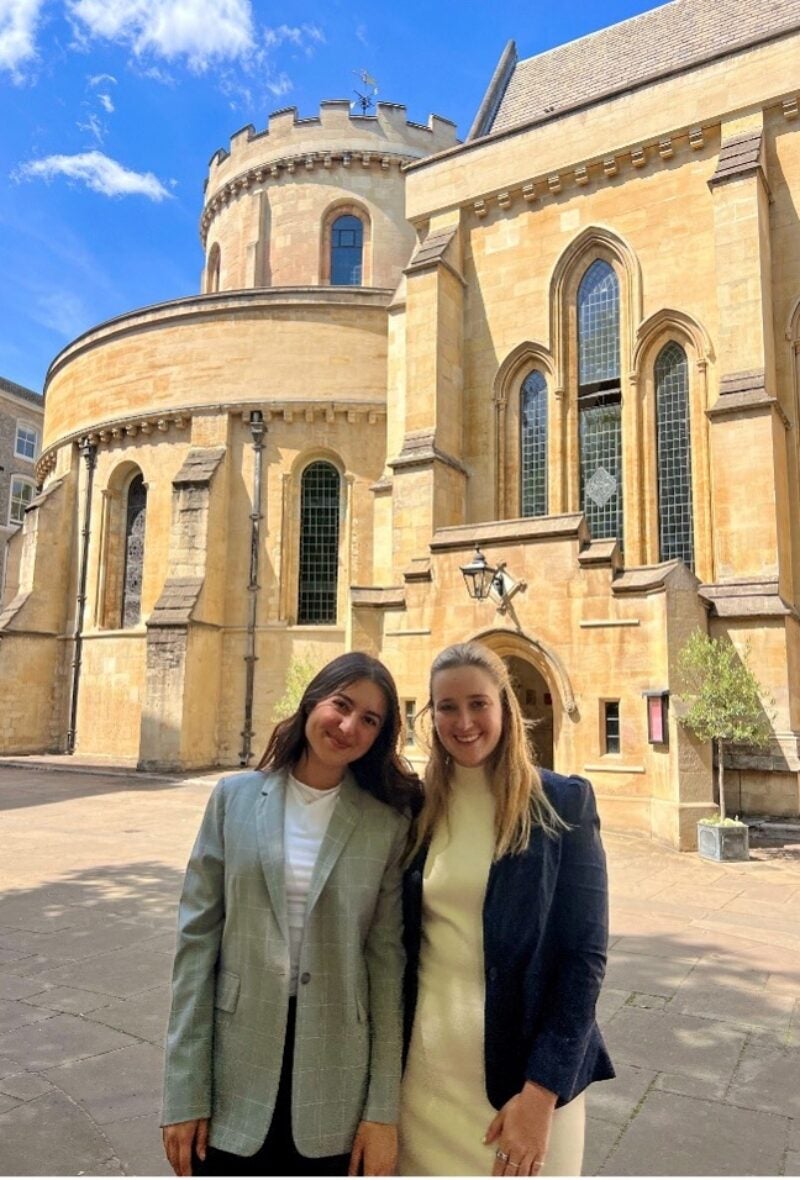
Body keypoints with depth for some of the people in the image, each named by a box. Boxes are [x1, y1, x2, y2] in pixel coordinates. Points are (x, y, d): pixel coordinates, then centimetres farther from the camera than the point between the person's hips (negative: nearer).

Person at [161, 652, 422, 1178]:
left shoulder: (389, 823, -6)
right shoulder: (235, 796, -4)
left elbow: (388, 960, -4)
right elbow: (198, 938, -4)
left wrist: (383, 1109, -4)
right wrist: (185, 1093, -4)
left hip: (335, 1077, 0)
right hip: (237, 1066, 1)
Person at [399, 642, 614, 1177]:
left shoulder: (563, 804, -9)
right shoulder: (418, 807, 1)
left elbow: (585, 955, -11)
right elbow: (401, 942, 8)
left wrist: (540, 1091, -15)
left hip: (524, 1067, -3)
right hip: (424, 1059, 3)